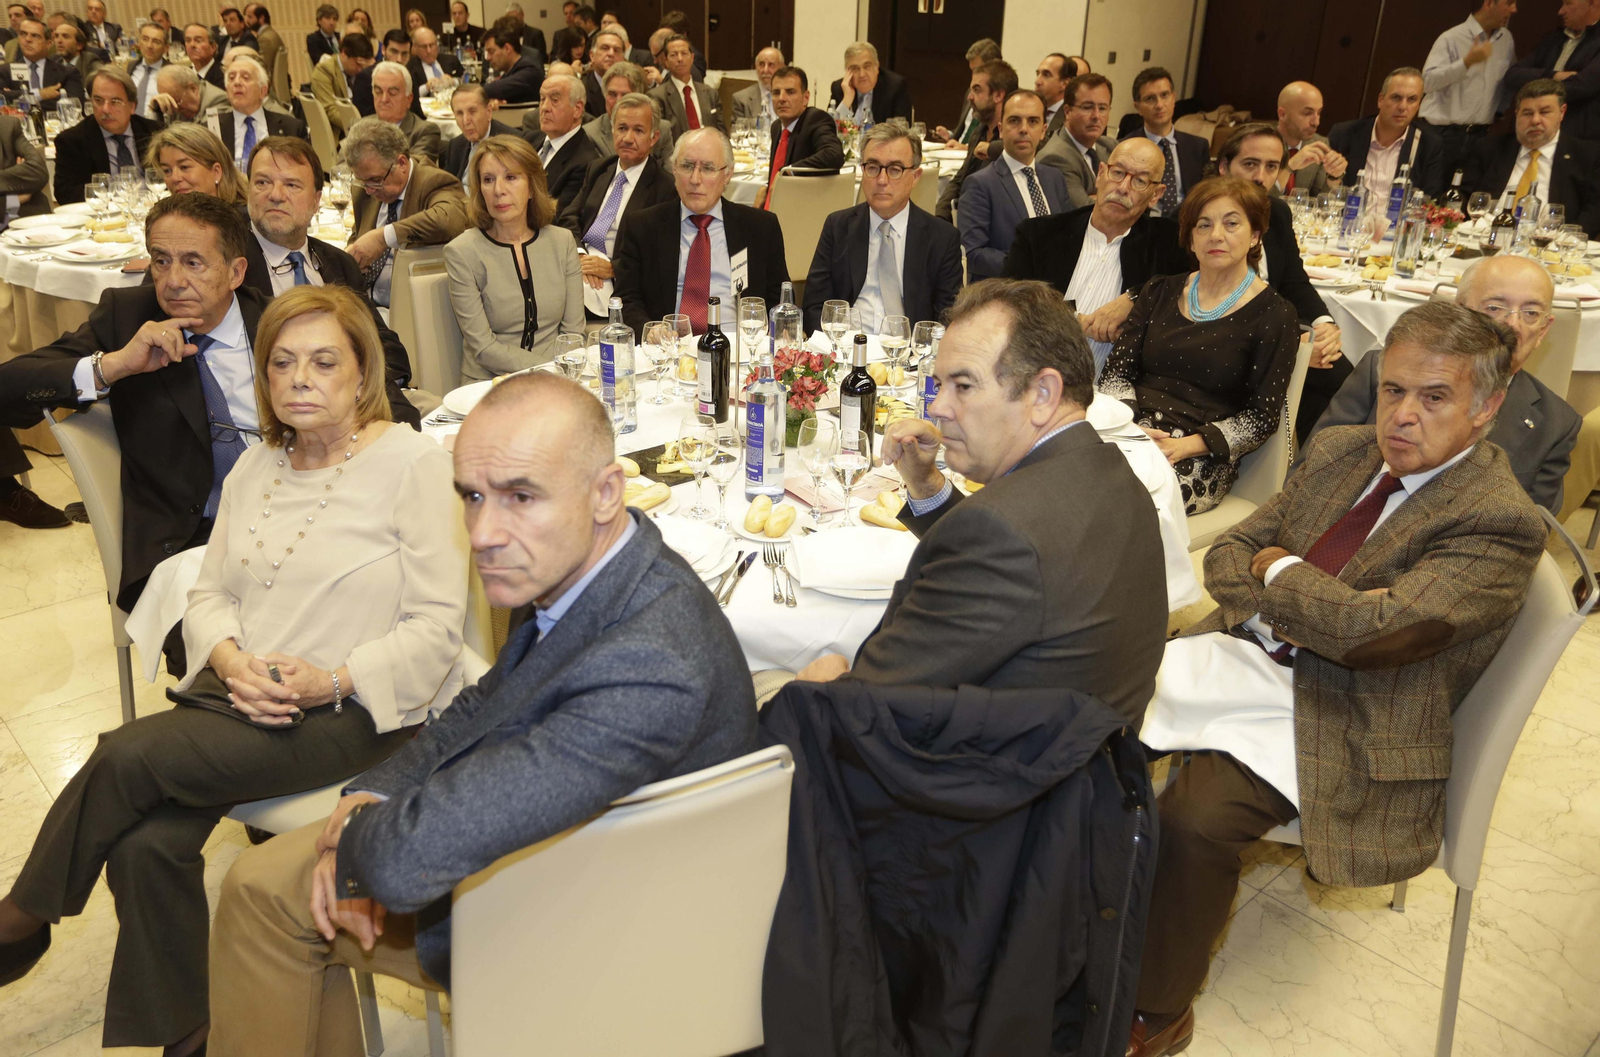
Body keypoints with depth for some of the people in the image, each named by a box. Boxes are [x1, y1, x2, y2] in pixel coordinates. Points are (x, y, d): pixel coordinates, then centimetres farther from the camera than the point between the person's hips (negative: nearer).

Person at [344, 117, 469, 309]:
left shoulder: (433, 183, -10)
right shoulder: (365, 192, 12)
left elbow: (451, 219, -33)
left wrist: (384, 237, -31)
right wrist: (352, 253, 2)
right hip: (368, 306, 7)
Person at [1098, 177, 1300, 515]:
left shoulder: (1274, 315, 5)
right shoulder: (1159, 292, 18)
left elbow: (1262, 416, -1)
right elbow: (1115, 372, 10)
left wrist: (1186, 446, -16)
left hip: (1200, 460, -4)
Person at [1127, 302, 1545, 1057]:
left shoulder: (1500, 525, -13)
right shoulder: (1340, 450, 10)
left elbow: (1373, 629, -24)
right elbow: (1230, 550, 11)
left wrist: (1279, 569, -8)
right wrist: (1277, 610, -11)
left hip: (1334, 716, -7)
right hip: (1247, 654, 7)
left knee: (1190, 819, -28)